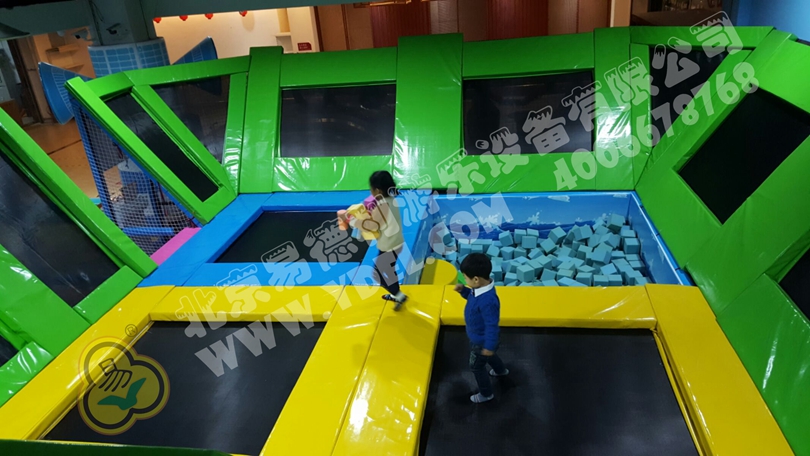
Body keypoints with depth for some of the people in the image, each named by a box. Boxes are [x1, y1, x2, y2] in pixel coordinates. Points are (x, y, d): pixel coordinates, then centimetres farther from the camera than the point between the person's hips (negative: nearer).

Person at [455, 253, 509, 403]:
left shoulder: (487, 301, -43)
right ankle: (500, 370, 66)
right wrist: (463, 290, -9)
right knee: (487, 356, 37)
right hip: (479, 337, 9)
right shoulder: (480, 289, -15)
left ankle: (486, 393, 40)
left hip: (482, 340, -9)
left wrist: (489, 346, -23)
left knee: (476, 367, 16)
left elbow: (492, 326, -33)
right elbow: (472, 297, 9)